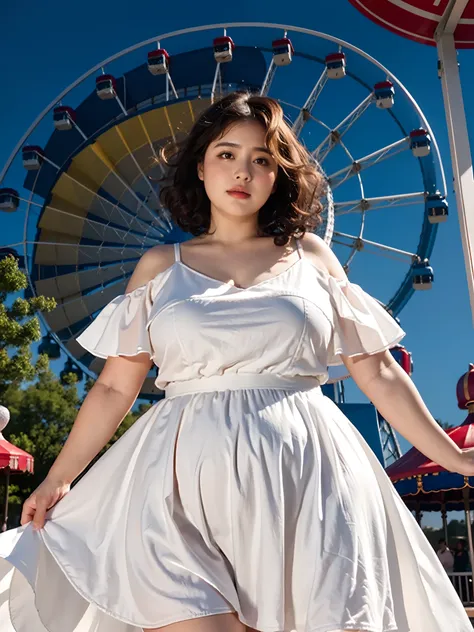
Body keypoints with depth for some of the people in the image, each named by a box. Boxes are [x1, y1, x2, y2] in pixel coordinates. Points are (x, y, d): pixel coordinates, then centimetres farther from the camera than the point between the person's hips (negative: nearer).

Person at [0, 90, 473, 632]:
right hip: (187, 482, 0)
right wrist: (57, 480, 5)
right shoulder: (160, 267, 11)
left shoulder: (311, 256, 11)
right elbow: (114, 388, 10)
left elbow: (378, 372, 11)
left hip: (309, 482, 1)